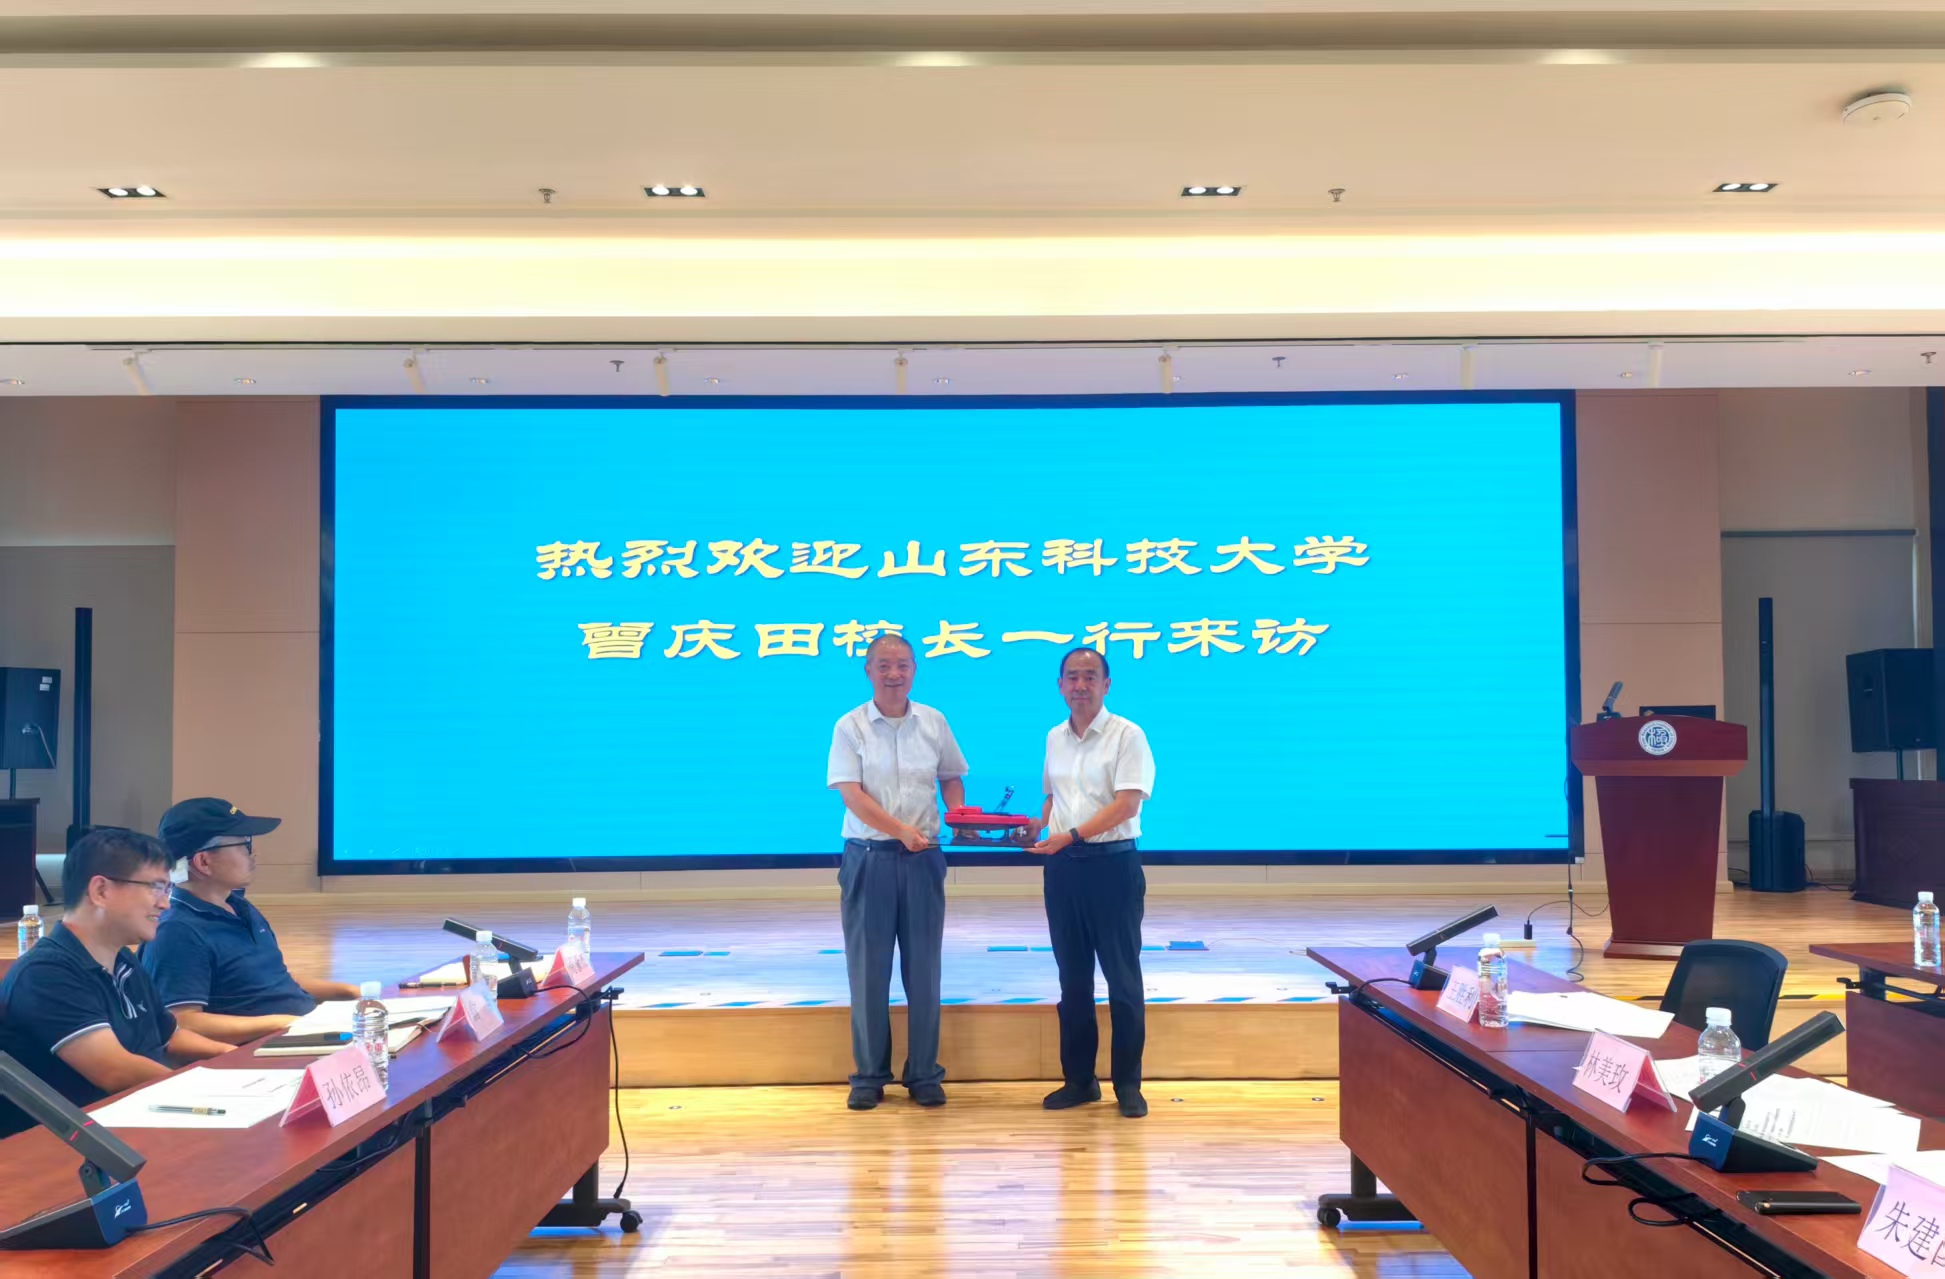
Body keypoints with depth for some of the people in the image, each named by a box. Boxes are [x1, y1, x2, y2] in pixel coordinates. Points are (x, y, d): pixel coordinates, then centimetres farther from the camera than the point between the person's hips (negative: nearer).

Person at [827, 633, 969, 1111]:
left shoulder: (934, 723, 6)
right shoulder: (850, 727, -3)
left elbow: (951, 777, 17)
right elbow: (852, 794, -12)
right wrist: (902, 831, -23)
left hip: (923, 857, 2)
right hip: (869, 857, -2)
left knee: (923, 969, 6)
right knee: (868, 969, 4)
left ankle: (924, 1075, 17)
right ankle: (869, 1076, 15)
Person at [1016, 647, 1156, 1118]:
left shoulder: (1126, 735, -8)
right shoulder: (1054, 738, 11)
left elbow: (1126, 804, -16)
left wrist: (1071, 835, -23)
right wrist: (1036, 825, 1)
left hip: (1112, 863, -6)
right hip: (1063, 866, 6)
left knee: (1122, 977, 2)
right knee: (1073, 977, 11)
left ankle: (1127, 1083, 12)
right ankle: (1079, 1078, 21)